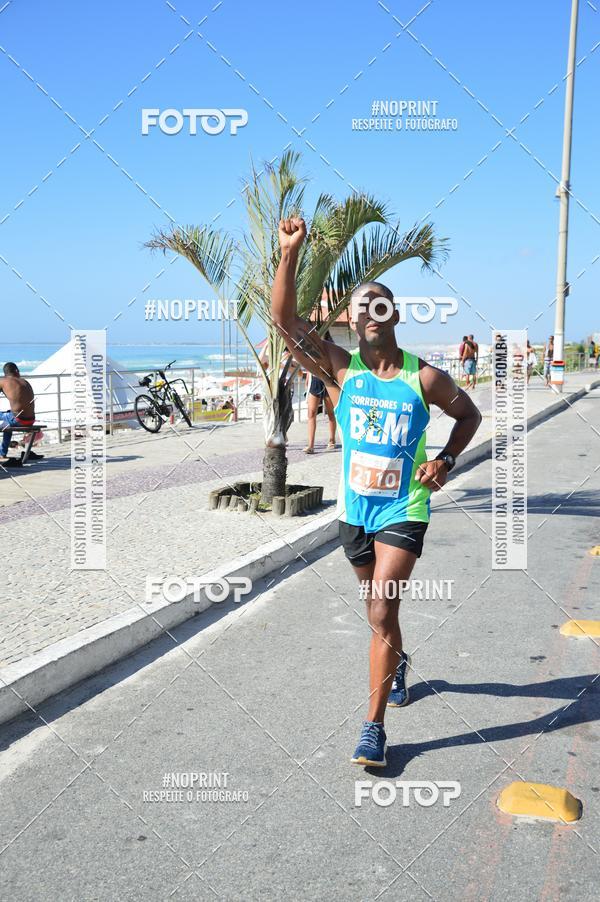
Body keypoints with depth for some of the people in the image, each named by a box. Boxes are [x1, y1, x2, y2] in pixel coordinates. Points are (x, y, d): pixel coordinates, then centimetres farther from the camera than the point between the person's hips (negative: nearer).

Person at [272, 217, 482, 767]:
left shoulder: (424, 379, -9)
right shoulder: (340, 369, -6)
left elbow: (470, 415, 8)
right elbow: (285, 318, -16)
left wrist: (446, 460, -8)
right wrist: (290, 252, -26)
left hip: (403, 512, -3)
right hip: (354, 510, 3)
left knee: (380, 613, -11)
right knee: (379, 608, 21)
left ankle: (374, 726, -1)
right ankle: (397, 663, 51)